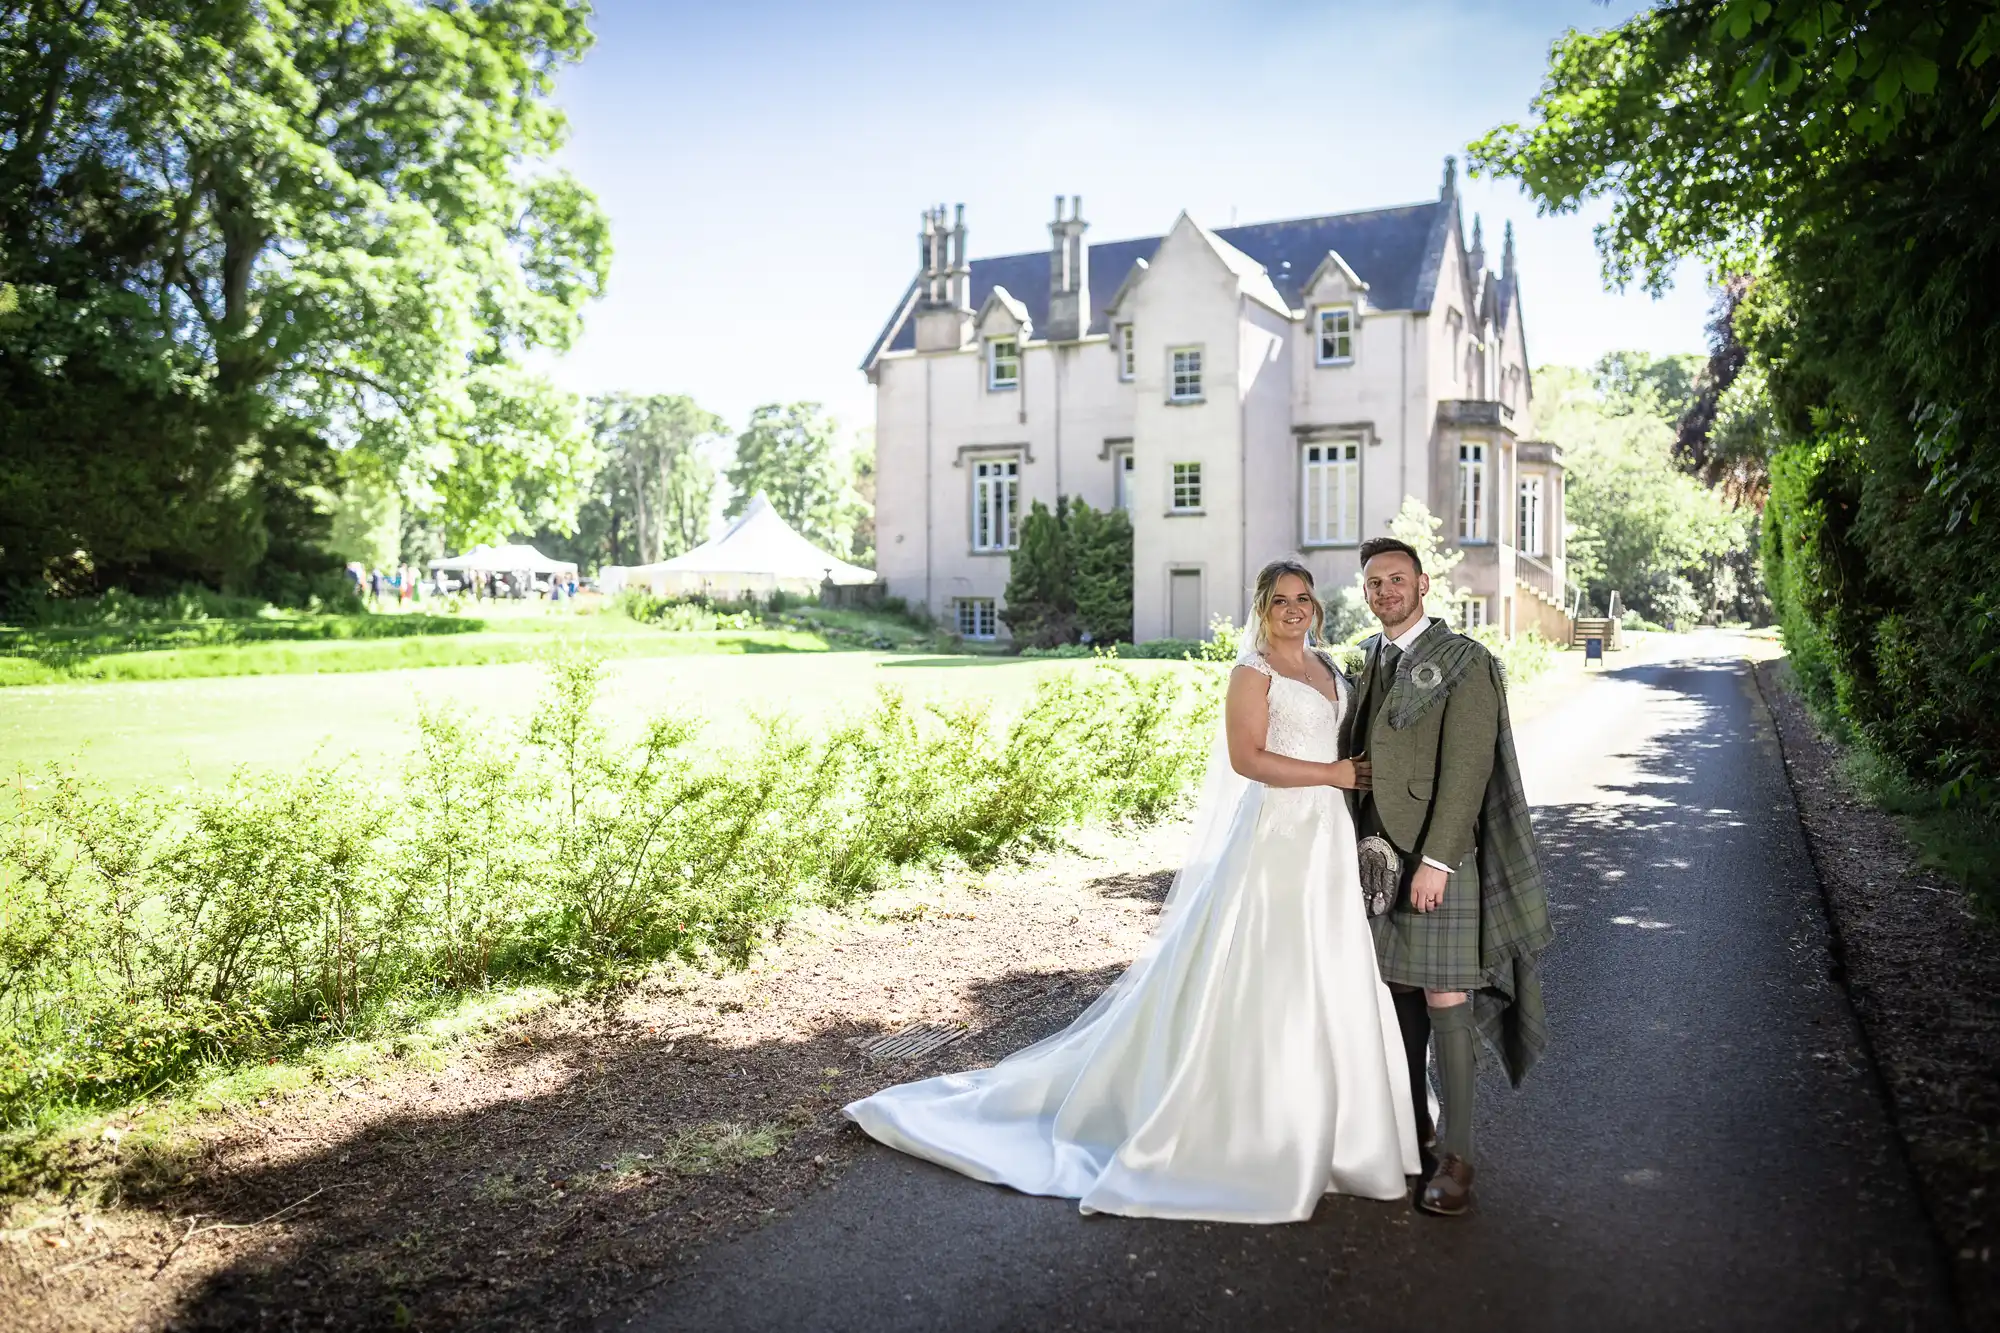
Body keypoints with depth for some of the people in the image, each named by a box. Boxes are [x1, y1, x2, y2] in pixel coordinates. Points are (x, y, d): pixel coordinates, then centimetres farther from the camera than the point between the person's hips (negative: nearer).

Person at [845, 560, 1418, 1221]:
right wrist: (1334, 773, -14)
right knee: (1258, 982, -3)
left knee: (1323, 985, 11)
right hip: (1276, 838, -8)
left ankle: (1312, 1125, 23)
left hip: (1329, 842, 8)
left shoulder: (1329, 667, 16)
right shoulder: (1253, 671, -7)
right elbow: (1248, 758, -17)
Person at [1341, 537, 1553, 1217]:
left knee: (1445, 1001, -4)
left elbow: (1468, 768, -13)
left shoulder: (1463, 663, -7)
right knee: (1398, 991, 12)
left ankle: (1455, 1158, 4)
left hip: (1437, 853, -6)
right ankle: (1413, 1123, 26)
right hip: (1375, 850, 6)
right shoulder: (1366, 660, 13)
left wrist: (1435, 860, -19)